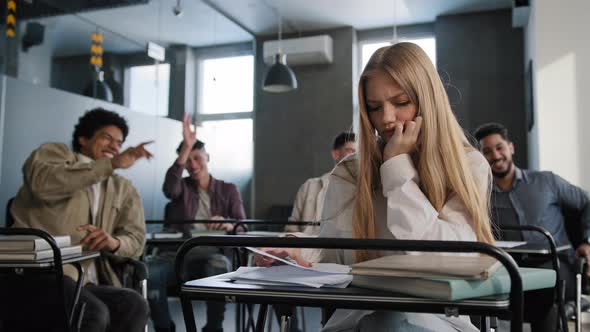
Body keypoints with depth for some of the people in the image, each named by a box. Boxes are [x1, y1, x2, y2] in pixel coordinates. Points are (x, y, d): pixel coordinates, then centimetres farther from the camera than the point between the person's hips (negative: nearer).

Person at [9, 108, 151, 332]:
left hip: (89, 281, 5)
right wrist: (111, 164, -17)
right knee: (94, 314, -30)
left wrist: (113, 242, -16)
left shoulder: (123, 188, 21)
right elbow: (42, 183, -15)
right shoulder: (55, 152, 11)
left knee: (135, 306, -24)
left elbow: (136, 239, 8)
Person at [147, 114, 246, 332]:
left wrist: (228, 225, -22)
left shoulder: (229, 190, 15)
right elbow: (169, 188, -12)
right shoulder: (182, 186, 15)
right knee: (149, 270, -31)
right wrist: (186, 147, -18)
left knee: (219, 265, -38)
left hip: (215, 255, -1)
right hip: (181, 254, 1)